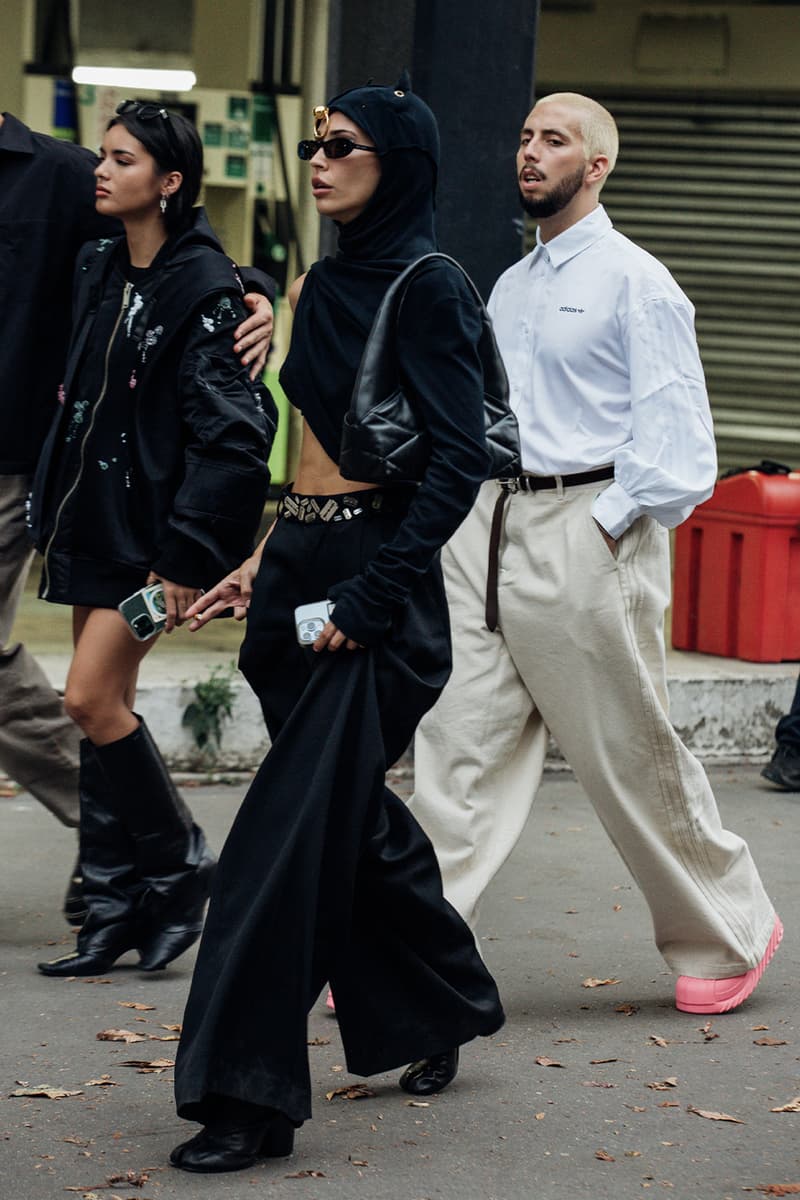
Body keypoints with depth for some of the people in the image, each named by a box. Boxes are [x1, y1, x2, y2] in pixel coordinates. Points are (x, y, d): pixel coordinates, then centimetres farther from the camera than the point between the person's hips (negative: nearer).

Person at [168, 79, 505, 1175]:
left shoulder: (429, 289, -11)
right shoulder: (323, 285, 13)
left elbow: (460, 462, -16)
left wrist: (368, 593, -20)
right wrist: (264, 566, 15)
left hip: (378, 582, -8)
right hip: (299, 569, 8)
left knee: (292, 831, -10)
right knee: (354, 813, 16)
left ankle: (250, 1094, -7)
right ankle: (446, 1004, 35)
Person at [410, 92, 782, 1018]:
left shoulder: (634, 282, -6)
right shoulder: (510, 288, 17)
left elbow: (674, 426, -11)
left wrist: (609, 523, -15)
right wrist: (464, 508, 13)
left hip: (583, 532, -7)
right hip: (488, 523, 7)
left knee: (629, 756, 2)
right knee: (460, 746, -1)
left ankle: (729, 933, 21)